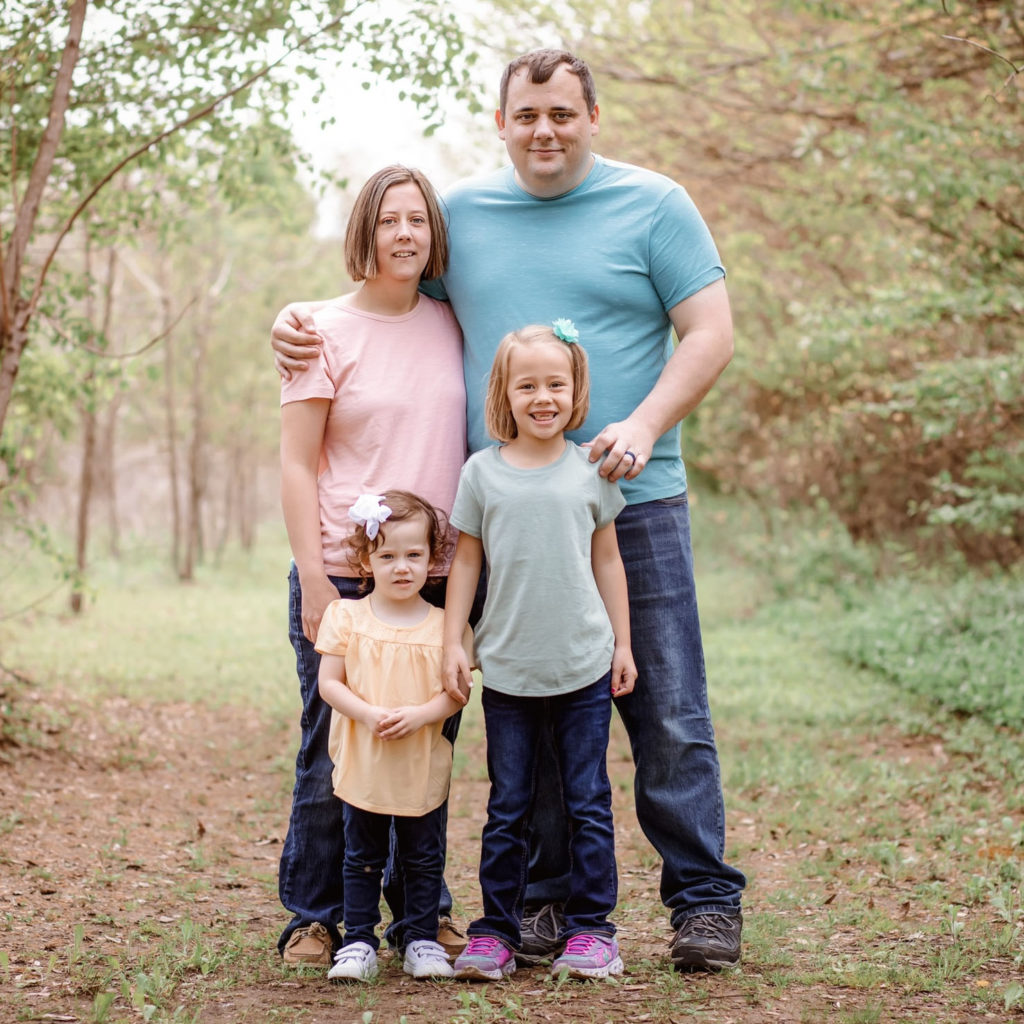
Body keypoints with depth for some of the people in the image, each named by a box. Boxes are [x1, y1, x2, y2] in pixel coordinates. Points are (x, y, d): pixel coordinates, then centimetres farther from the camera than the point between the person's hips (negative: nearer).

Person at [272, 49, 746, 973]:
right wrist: (296, 321, 5)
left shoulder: (653, 205, 5)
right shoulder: (460, 214, 13)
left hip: (632, 505, -2)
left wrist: (645, 425, -14)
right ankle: (548, 898, 17)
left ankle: (705, 900, 8)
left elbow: (710, 334, 0)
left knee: (668, 718, -2)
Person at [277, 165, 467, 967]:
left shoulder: (452, 326, 11)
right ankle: (314, 919, 13)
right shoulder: (326, 331, 0)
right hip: (346, 578, -3)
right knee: (334, 758, 0)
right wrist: (314, 578, -10)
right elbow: (296, 465, -3)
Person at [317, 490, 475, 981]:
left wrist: (419, 715, -20)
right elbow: (329, 683, -4)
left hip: (424, 766, 0)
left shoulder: (447, 624, -1)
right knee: (362, 860, 8)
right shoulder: (346, 617, -2)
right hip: (362, 764, 0)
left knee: (424, 860, 9)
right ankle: (359, 942, 15)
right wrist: (370, 715, -19)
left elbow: (457, 691, -3)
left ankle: (422, 941, 20)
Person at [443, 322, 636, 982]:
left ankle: (592, 927, 12)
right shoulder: (483, 471, 2)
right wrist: (453, 643, 2)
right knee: (507, 808, 6)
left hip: (584, 667, 0)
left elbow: (607, 560, 9)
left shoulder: (589, 470, 3)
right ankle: (497, 929, 13)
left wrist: (623, 643, 7)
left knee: (589, 803, 4)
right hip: (507, 671, 0)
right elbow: (466, 561, 7)